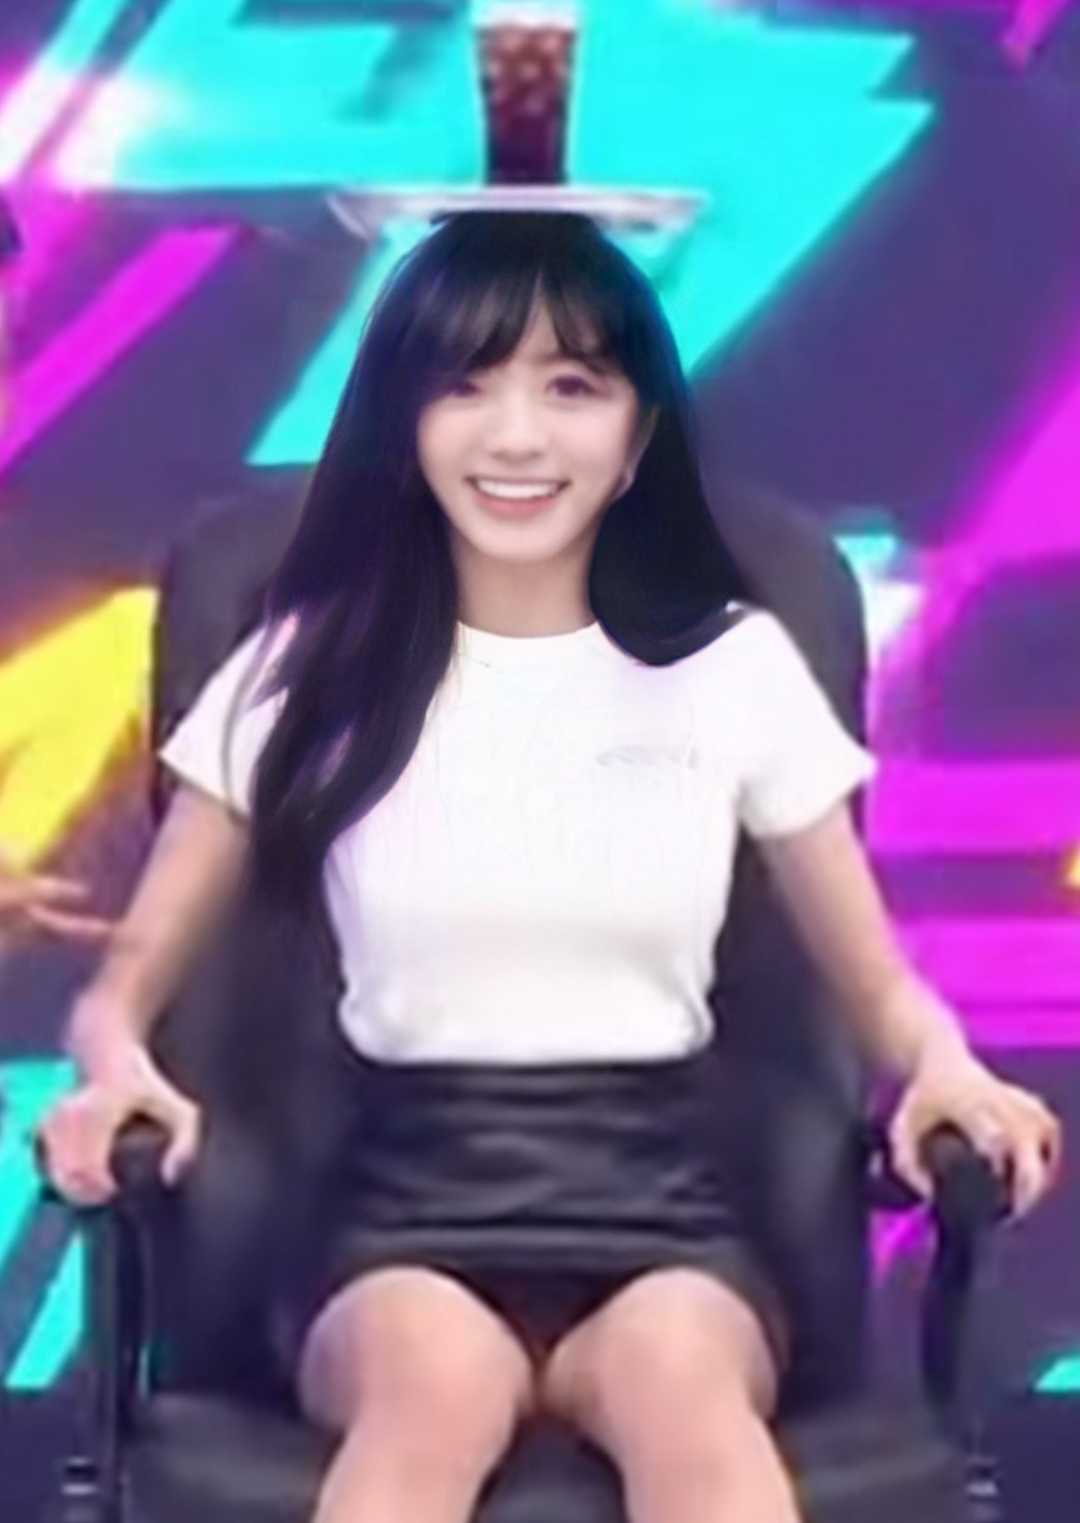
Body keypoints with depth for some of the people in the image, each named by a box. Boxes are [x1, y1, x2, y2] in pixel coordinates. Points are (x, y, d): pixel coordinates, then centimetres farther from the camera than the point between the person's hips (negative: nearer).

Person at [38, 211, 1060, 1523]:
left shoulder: (735, 662, 8)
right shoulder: (313, 669, 7)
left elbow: (877, 979, 15)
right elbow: (127, 978, 12)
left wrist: (946, 1068, -9)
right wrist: (116, 1066, -13)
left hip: (655, 1213, 1)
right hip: (408, 1220, 0)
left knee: (681, 1384, -37)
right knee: (438, 1382, -37)